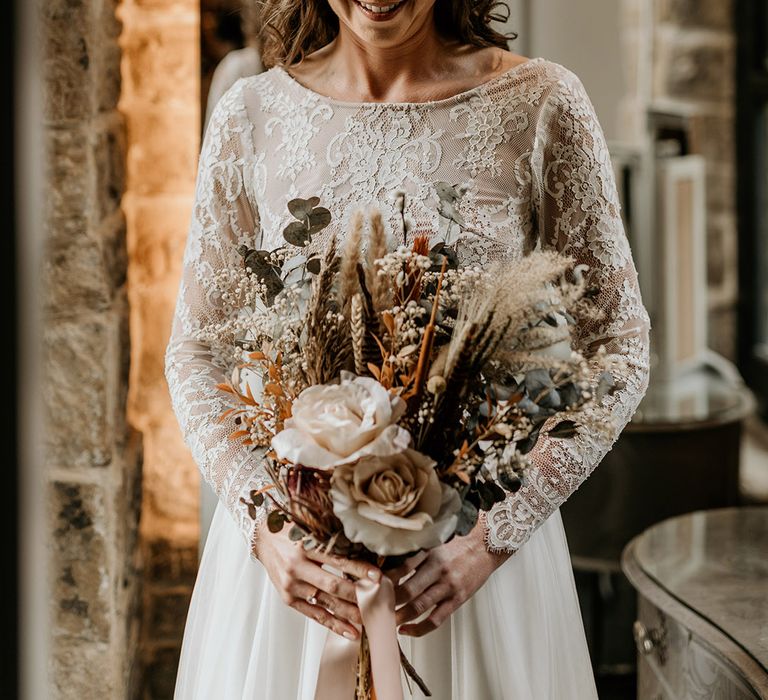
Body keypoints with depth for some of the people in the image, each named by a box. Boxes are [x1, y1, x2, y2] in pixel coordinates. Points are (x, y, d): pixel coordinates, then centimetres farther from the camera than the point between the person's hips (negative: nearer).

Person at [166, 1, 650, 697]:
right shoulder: (251, 115, -2)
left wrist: (490, 541, -14)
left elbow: (618, 350, -5)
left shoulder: (541, 104, -8)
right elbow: (196, 350, 2)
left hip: (478, 536, -1)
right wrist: (263, 528, -13)